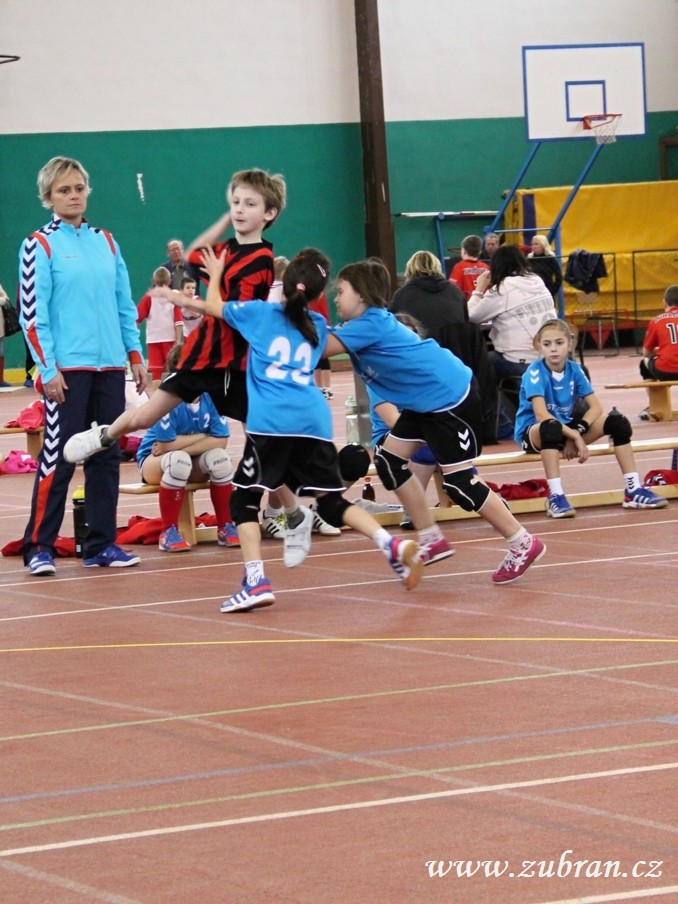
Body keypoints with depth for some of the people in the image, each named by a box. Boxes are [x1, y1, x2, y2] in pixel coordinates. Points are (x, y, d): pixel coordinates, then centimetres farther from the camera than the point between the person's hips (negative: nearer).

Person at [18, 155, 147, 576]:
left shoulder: (106, 242, 13)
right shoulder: (39, 246, -2)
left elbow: (125, 304, 17)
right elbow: (32, 315, -6)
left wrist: (136, 355, 10)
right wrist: (48, 368, -13)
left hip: (110, 366, 5)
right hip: (67, 368, -5)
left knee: (107, 455, 7)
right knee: (59, 458, -6)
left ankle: (101, 544, 14)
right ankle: (40, 547, 0)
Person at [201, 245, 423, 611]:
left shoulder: (260, 313, 13)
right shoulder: (318, 326, 22)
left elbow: (213, 305, 27)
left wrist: (216, 274, 45)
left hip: (270, 422, -4)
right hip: (314, 420, 4)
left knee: (244, 499, 3)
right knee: (332, 502, 14)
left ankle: (256, 581, -13)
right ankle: (392, 545, -5)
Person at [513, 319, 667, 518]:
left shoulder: (574, 370, -1)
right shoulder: (535, 372, -17)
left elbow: (596, 407, -6)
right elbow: (541, 414, -28)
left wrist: (576, 433, -22)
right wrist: (575, 435, -31)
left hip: (567, 427, 6)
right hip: (533, 431, -6)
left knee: (618, 421, -11)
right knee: (551, 427, -42)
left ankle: (633, 490, -11)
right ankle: (555, 497, -40)